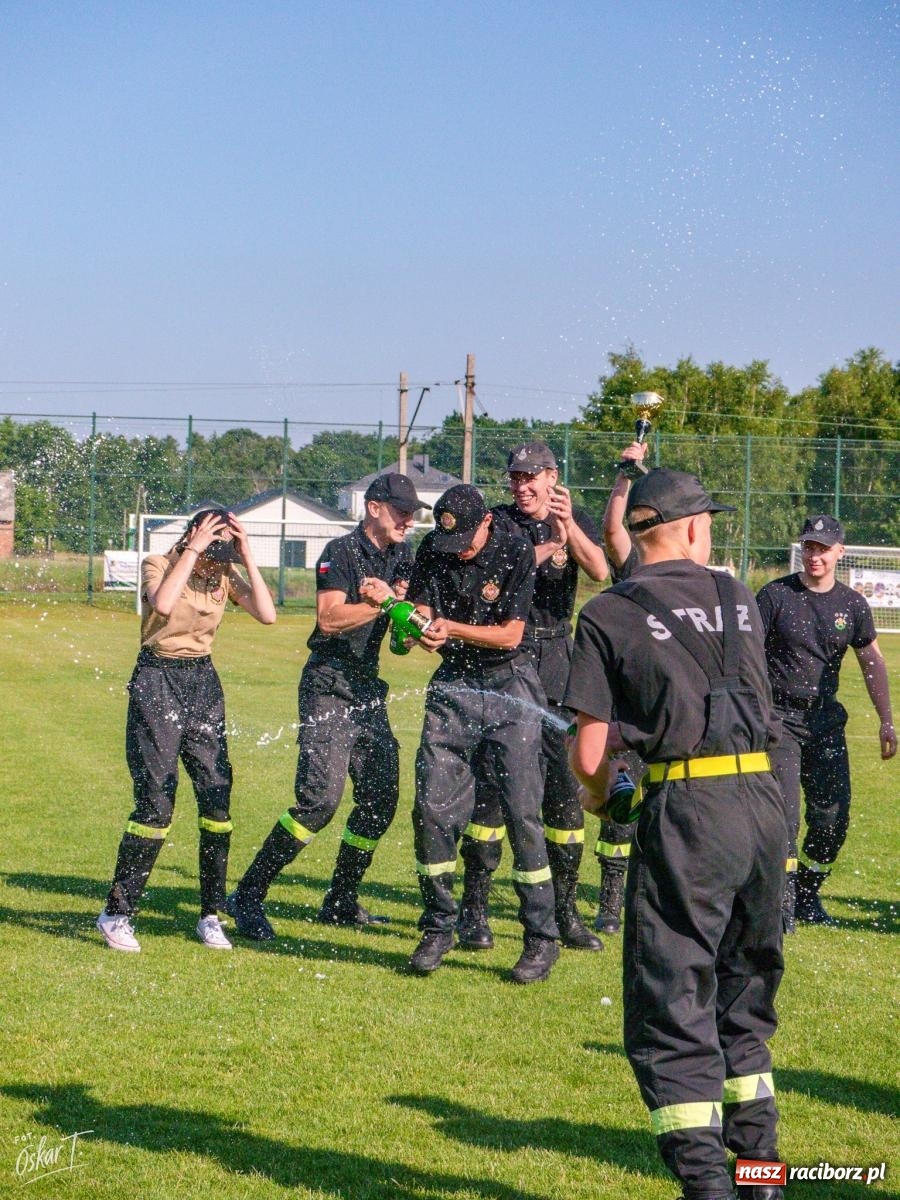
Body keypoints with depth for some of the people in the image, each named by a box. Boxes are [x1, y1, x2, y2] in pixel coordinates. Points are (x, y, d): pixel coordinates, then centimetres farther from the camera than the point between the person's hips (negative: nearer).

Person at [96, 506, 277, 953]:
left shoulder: (225, 574, 2)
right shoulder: (158, 564, -9)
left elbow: (267, 614, -11)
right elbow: (161, 603, -31)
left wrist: (247, 558, -13)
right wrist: (192, 551, -24)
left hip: (204, 683, 5)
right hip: (157, 682, -5)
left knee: (217, 795, -2)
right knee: (156, 800, -12)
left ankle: (210, 915, 8)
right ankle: (116, 913, -2)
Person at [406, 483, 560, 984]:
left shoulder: (517, 553, -12)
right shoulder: (433, 551, 0)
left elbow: (509, 634, -14)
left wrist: (451, 628, -25)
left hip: (510, 685, -4)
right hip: (453, 686, 4)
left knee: (522, 814, -7)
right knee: (432, 807, -2)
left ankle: (543, 938, 1)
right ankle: (439, 927, 13)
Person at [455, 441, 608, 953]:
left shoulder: (578, 522, 10)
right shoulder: (498, 522, 4)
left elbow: (600, 571, -9)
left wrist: (569, 526, -24)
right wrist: (548, 547, -25)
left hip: (558, 664, 3)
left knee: (566, 786, 3)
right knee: (491, 782, -7)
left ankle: (565, 910, 10)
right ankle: (475, 907, -3)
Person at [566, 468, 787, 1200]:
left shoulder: (609, 616, 2)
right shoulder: (739, 600, 15)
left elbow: (588, 757, 0)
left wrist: (599, 801, 20)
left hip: (686, 809, -5)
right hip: (766, 800, 5)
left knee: (674, 1003, -1)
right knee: (745, 988, 19)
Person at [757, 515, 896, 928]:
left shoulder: (852, 604, 6)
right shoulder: (775, 595, -4)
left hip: (825, 719, 4)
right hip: (778, 716, -4)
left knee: (833, 813, 2)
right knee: (784, 808, -14)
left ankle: (808, 894, 20)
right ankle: (783, 899, -12)